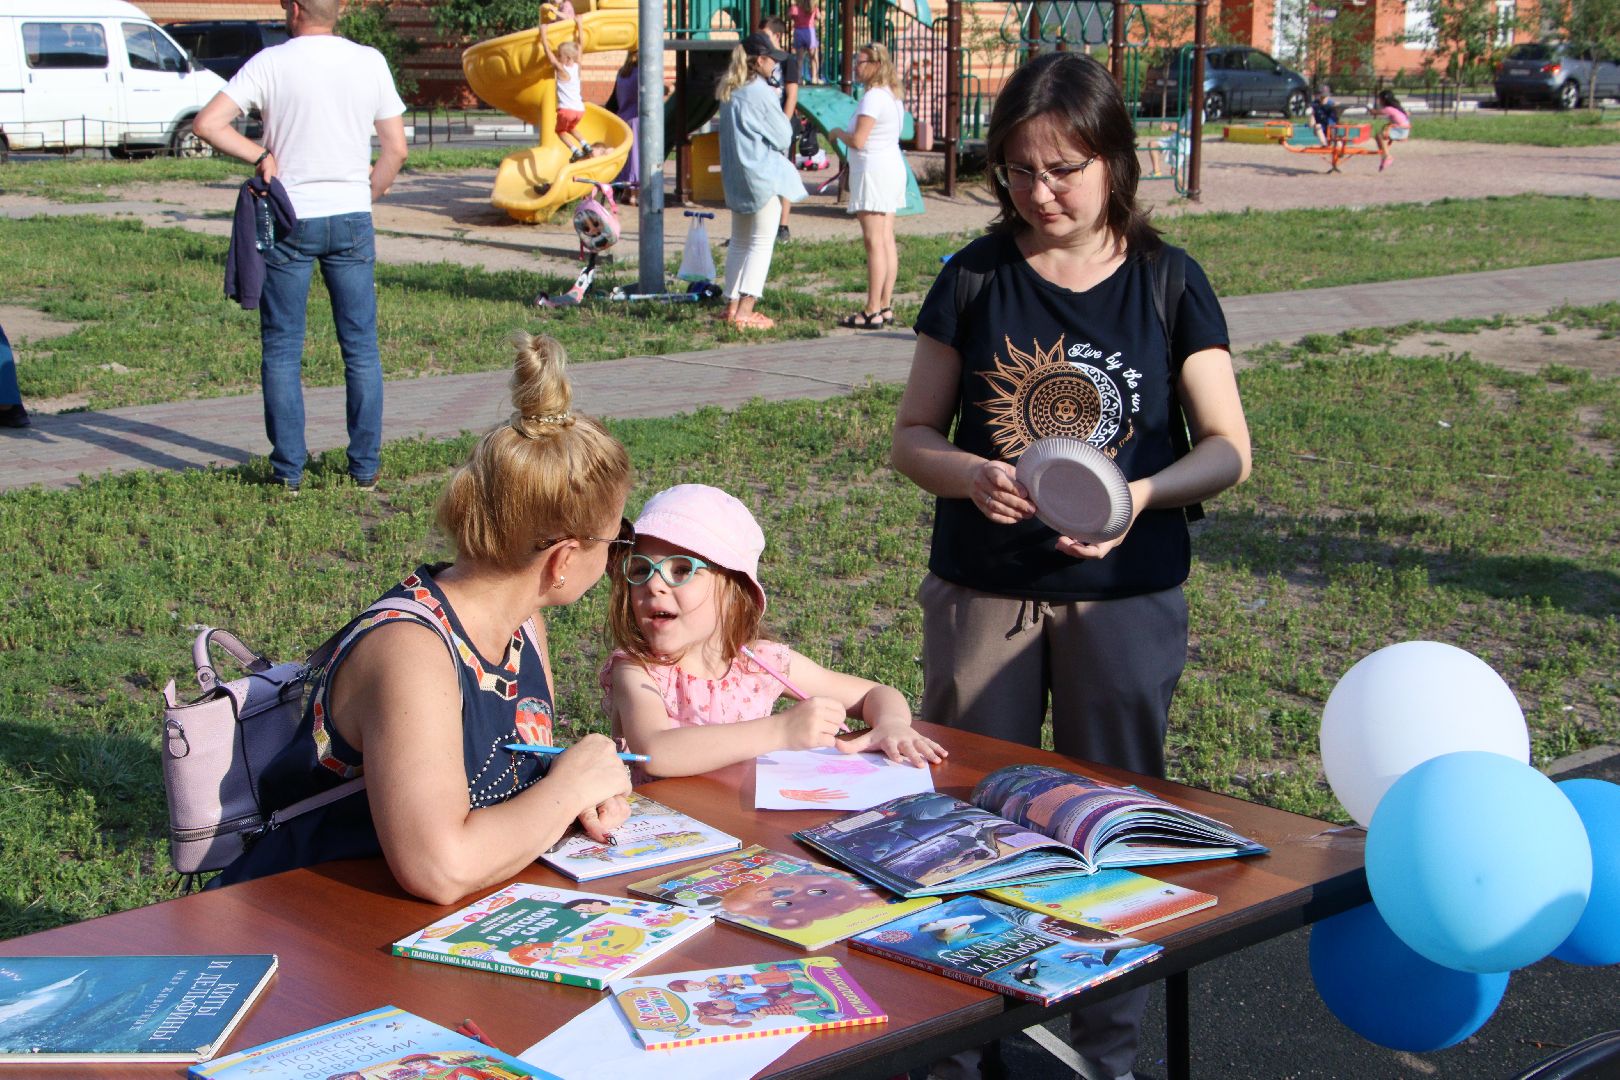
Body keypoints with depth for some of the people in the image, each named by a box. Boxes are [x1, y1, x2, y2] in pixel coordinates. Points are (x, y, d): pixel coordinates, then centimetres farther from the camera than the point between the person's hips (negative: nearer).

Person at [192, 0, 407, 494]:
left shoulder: (271, 62, -5)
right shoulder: (370, 62, 2)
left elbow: (207, 124, -12)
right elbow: (396, 149, 4)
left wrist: (259, 154, -4)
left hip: (289, 219, -2)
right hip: (351, 219, 2)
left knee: (282, 349, 6)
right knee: (361, 347, 9)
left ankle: (289, 470, 7)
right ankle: (366, 466, 11)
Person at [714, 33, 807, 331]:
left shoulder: (730, 92, 8)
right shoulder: (761, 93, -16)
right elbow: (783, 136, -10)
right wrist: (781, 148, 11)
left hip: (735, 176, 8)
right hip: (763, 175, -8)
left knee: (739, 242, 17)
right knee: (762, 242, -5)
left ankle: (732, 305, 20)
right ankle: (745, 311, -12)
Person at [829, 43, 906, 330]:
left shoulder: (873, 97, -16)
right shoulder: (891, 95, 14)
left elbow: (858, 141, -21)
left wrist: (838, 132, -2)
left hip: (873, 171, -10)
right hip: (892, 166, 10)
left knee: (874, 243, -9)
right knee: (887, 241, 10)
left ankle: (873, 313, -9)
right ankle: (885, 307, 13)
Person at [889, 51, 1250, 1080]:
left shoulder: (1168, 281, -3)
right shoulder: (976, 277, -1)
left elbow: (1229, 448, -3)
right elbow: (913, 434, 3)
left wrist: (1140, 494, -22)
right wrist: (970, 476, -19)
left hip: (1127, 598, -1)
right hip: (981, 595, 1)